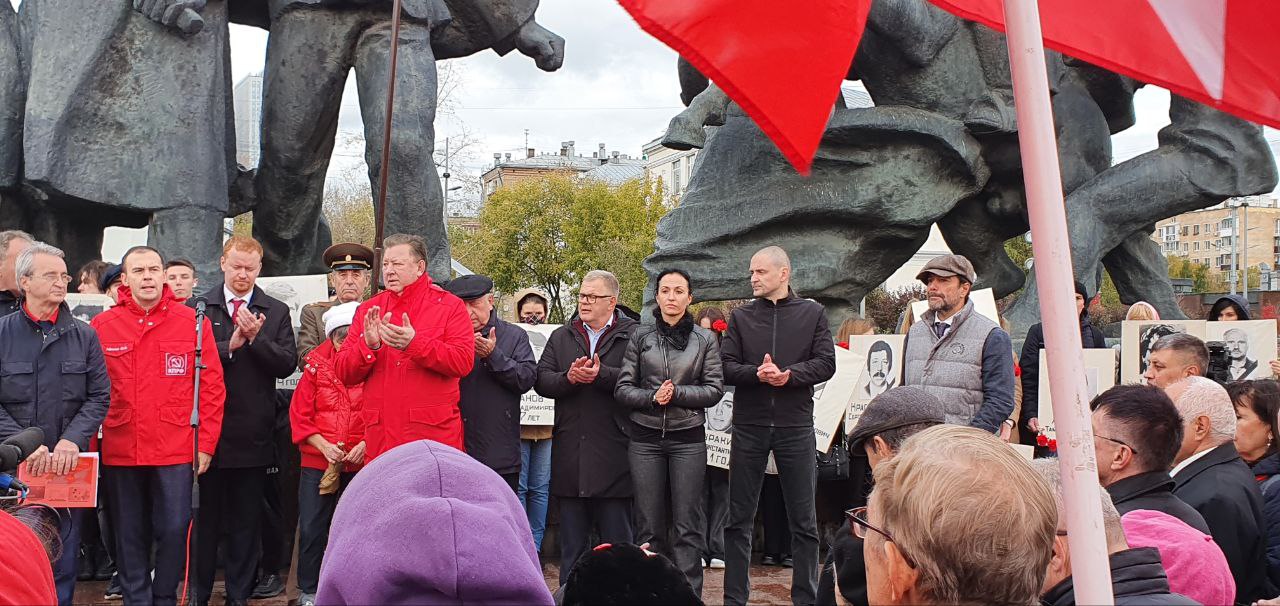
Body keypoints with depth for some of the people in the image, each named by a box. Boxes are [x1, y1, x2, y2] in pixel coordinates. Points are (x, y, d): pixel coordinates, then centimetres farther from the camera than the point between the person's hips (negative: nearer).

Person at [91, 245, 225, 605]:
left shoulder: (193, 322, 0)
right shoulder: (102, 326, 3)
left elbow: (212, 386, 1)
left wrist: (206, 443, -2)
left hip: (176, 452, -1)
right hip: (120, 452, 1)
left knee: (174, 529, 2)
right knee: (129, 535, 10)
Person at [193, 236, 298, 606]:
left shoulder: (277, 312, 7)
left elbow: (287, 365, -3)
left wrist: (256, 338, -15)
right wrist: (230, 345, -17)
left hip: (253, 433, 1)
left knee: (247, 520, 9)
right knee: (204, 516, 8)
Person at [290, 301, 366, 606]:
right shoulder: (317, 364, 2)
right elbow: (299, 414, 2)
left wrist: (366, 444, -16)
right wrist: (323, 445, -10)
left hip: (362, 462, -1)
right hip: (318, 462, 1)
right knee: (312, 529, 4)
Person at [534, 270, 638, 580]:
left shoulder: (632, 335, 0)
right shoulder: (561, 337, 15)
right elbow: (541, 380, 4)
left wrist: (601, 375, -22)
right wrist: (568, 378, -14)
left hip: (612, 456, -4)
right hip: (570, 455, 4)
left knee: (618, 539, 4)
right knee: (571, 544, 13)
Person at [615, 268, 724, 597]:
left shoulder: (705, 339, 6)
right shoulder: (640, 337, 6)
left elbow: (715, 389, 1)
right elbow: (623, 388, 3)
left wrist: (677, 393, -11)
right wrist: (652, 397, -13)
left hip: (688, 438, -1)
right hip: (645, 437, 1)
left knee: (688, 524, -1)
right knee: (649, 525, 4)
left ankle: (689, 594, 6)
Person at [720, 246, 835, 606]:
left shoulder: (812, 314, 5)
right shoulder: (741, 317, 8)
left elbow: (826, 363, -3)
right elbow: (726, 367, -1)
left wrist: (789, 374, -19)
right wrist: (757, 374, -19)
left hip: (796, 426, -1)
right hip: (749, 427, 1)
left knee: (804, 521, 6)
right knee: (739, 519, 6)